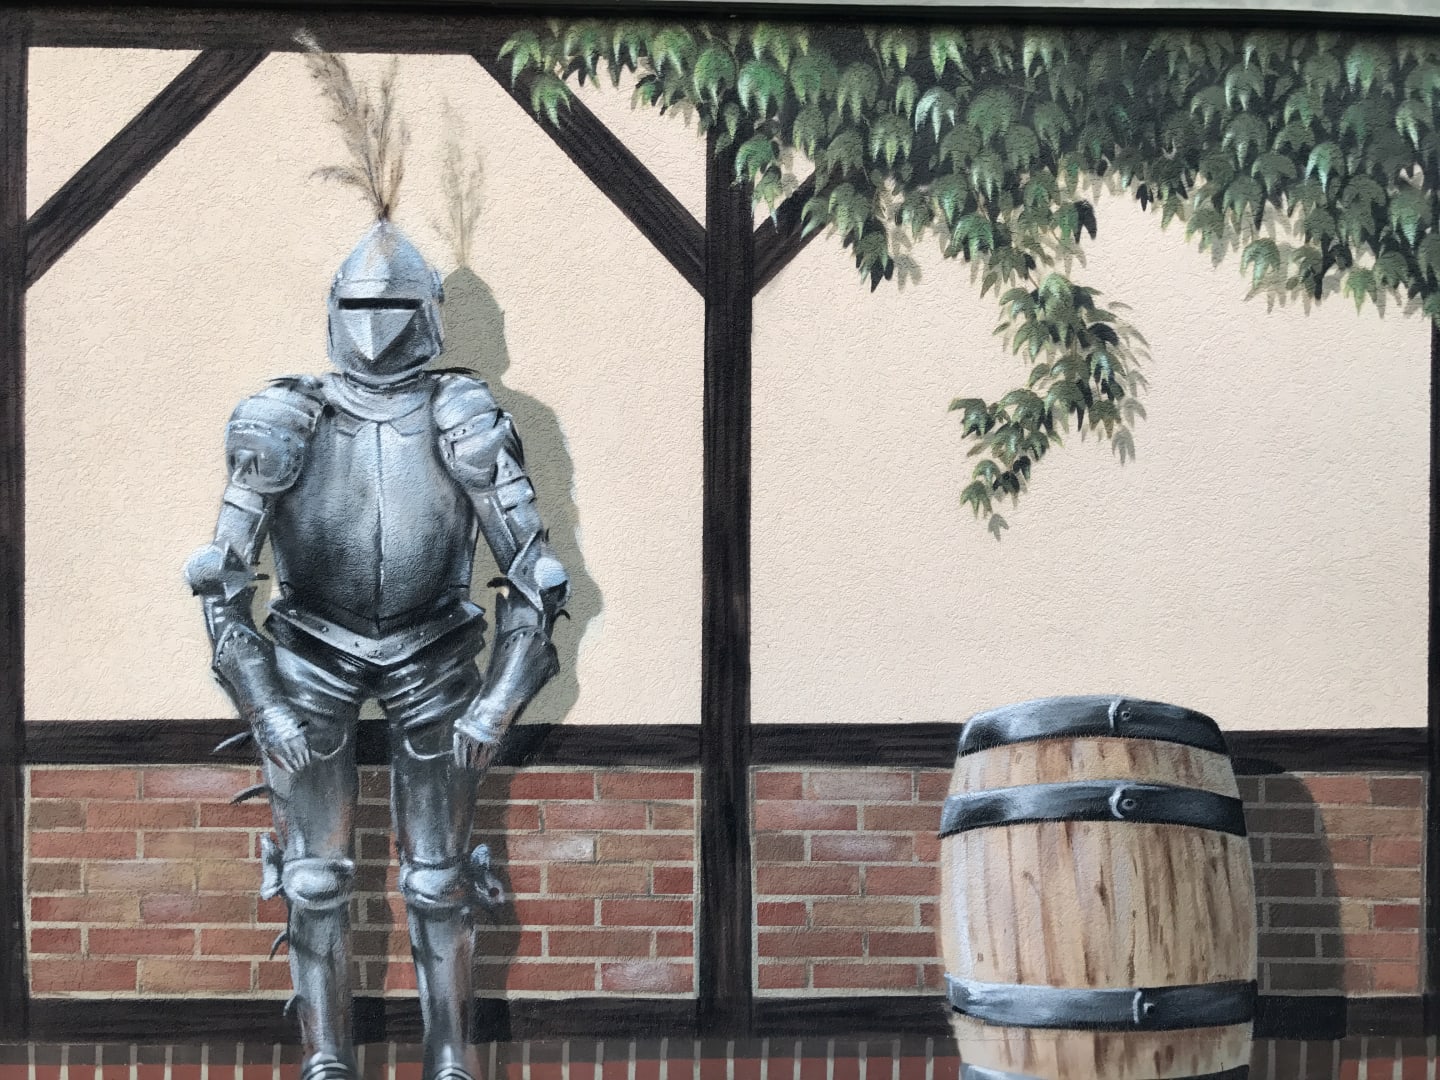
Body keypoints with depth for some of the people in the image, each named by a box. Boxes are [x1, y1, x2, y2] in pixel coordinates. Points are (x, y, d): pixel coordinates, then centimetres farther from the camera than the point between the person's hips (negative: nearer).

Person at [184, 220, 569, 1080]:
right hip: (311, 660, 1)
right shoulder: (284, 424, -12)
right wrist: (264, 709, -13)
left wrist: (496, 707, -15)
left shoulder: (466, 425, -14)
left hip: (433, 663, 0)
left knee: (439, 879, 3)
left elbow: (536, 581, -10)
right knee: (317, 875, 1)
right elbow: (223, 581, -7)